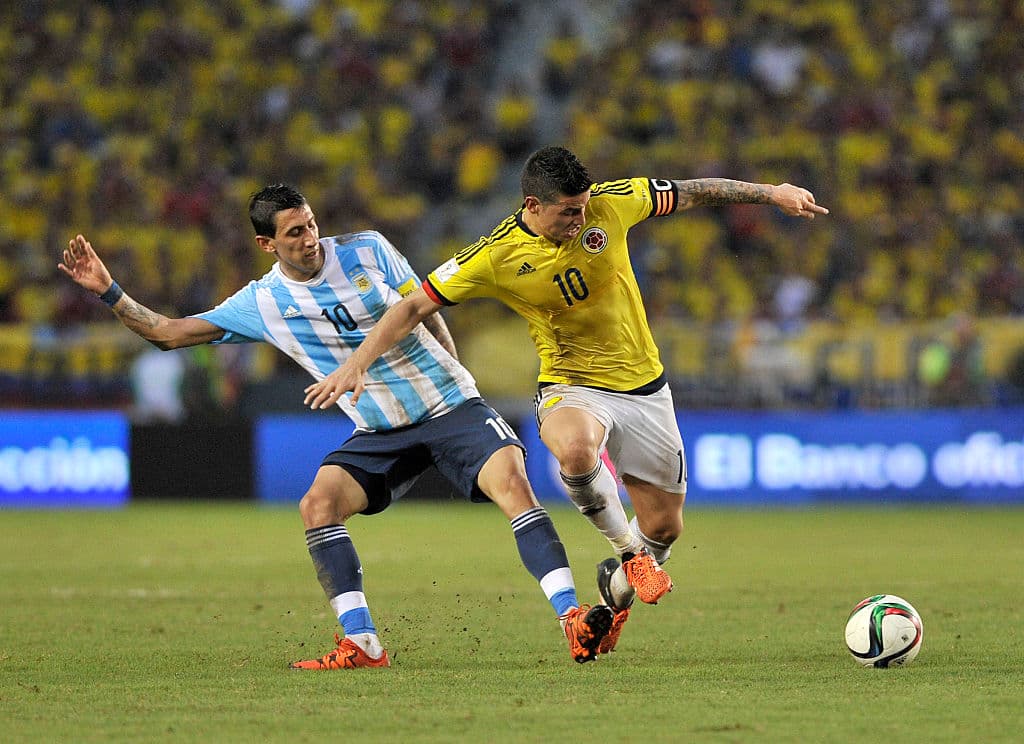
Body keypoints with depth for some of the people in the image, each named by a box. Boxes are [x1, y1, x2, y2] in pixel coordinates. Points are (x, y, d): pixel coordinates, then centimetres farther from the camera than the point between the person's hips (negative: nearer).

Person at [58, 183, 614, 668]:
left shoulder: (368, 251, -4)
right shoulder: (261, 303, -1)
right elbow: (170, 332, 2)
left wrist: (457, 384, 3)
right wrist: (108, 292, -9)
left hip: (448, 405, -2)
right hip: (380, 432, 2)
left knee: (510, 480, -25)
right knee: (318, 505, -19)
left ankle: (573, 620, -30)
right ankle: (361, 643, -16)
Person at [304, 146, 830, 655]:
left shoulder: (609, 204, -11)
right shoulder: (496, 256, -17)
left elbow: (691, 193, 3)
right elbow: (416, 305, -11)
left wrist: (772, 194, 8)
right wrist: (358, 362, -20)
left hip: (643, 385, 3)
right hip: (571, 385, -3)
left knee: (664, 526, 6)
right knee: (575, 449, -40)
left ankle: (615, 590, 40)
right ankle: (631, 553, -13)